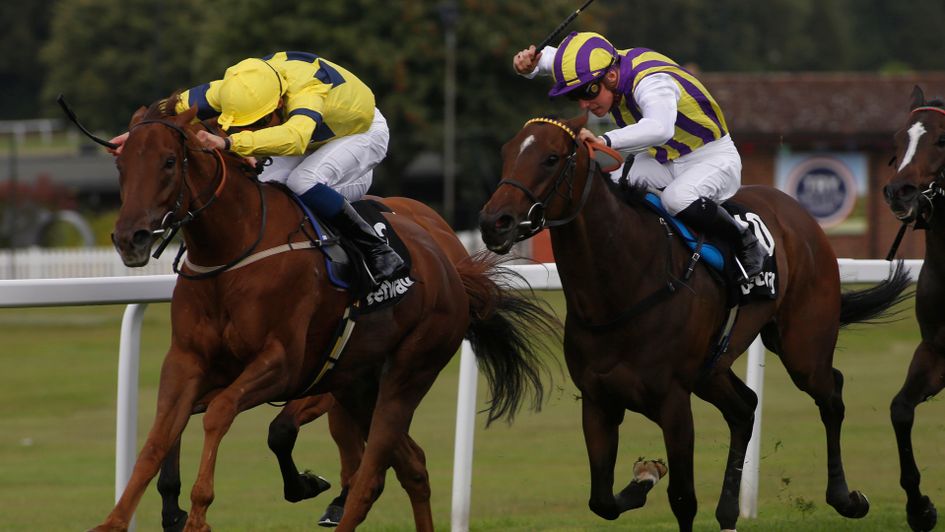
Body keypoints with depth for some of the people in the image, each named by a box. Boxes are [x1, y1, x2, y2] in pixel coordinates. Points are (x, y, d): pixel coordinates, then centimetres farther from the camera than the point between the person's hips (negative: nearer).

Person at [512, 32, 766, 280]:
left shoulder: (652, 83, -34)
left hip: (712, 157, -7)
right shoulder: (603, 66, -11)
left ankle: (746, 244, -15)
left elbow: (660, 128, -56)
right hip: (661, 160, 7)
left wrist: (605, 141, -67)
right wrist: (528, 64, -17)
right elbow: (546, 57, 7)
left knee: (678, 198, -36)